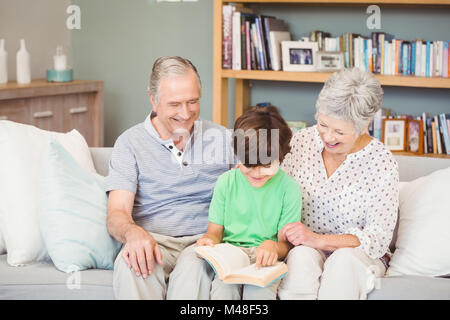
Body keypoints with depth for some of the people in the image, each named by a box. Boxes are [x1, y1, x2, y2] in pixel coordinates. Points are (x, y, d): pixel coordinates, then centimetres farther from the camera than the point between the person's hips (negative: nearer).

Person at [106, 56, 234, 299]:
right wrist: (134, 233, -28)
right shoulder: (130, 143, 7)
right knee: (130, 263, -37)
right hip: (153, 241, -1)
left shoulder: (221, 138, 15)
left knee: (193, 264, -35)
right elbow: (116, 214, -3)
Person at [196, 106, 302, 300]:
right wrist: (208, 240, -15)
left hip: (266, 261, -1)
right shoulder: (226, 182, 7)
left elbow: (286, 243, -1)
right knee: (223, 290, -31)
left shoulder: (288, 188, 1)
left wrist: (273, 246, -25)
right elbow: (215, 230, 10)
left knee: (259, 292, -33)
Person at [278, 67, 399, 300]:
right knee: (302, 256, -33)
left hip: (358, 255, -2)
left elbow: (378, 239, -13)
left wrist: (319, 240, -25)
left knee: (343, 260, -36)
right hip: (303, 248, 2)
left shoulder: (381, 163, -11)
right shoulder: (302, 141, -1)